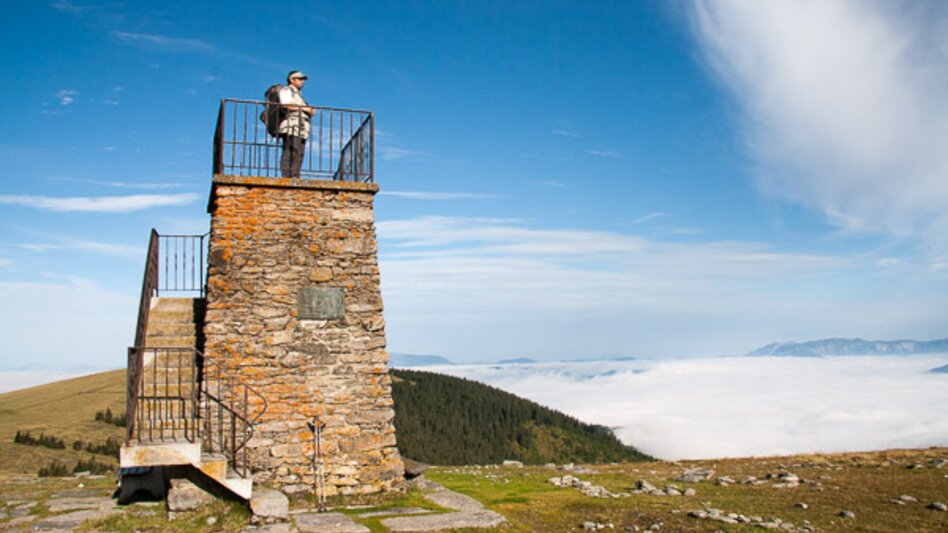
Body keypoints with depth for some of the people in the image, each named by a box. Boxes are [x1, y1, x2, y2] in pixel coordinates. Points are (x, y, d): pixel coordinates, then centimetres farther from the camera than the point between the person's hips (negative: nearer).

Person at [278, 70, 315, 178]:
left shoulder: (298, 95, 35)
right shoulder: (286, 90, 8)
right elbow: (287, 105, -10)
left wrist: (310, 112, 10)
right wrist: (304, 108, -6)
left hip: (301, 128, 9)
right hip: (291, 126, -9)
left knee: (299, 154, -2)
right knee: (290, 152, -18)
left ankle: (295, 176, -7)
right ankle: (286, 176, -25)